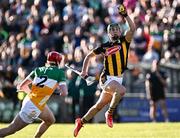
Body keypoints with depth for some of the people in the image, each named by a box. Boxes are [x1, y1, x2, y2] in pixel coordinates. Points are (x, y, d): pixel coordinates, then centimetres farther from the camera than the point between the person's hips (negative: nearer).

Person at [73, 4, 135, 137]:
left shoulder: (124, 42, 2)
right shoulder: (105, 46, -1)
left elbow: (132, 29, -14)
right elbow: (89, 56, 13)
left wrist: (125, 15, -22)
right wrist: (84, 71, 7)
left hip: (118, 79, 4)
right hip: (107, 78, -3)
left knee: (99, 106, 11)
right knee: (121, 90, -33)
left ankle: (81, 122, 27)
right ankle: (110, 114, -16)